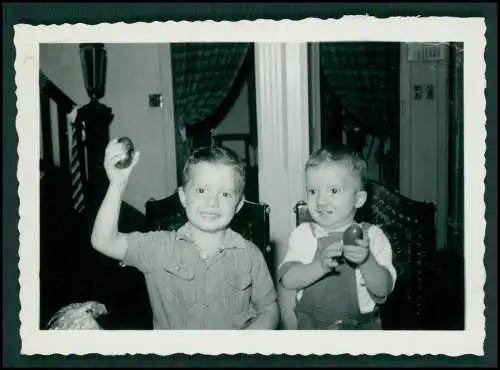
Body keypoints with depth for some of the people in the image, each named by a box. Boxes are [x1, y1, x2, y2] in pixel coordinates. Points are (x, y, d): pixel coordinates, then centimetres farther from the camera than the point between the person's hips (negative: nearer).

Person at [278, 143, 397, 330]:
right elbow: (287, 280, -17)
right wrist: (320, 265, -32)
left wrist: (366, 261, -31)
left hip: (360, 326, 0)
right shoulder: (303, 234, -5)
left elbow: (383, 290, -14)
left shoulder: (372, 236, -8)